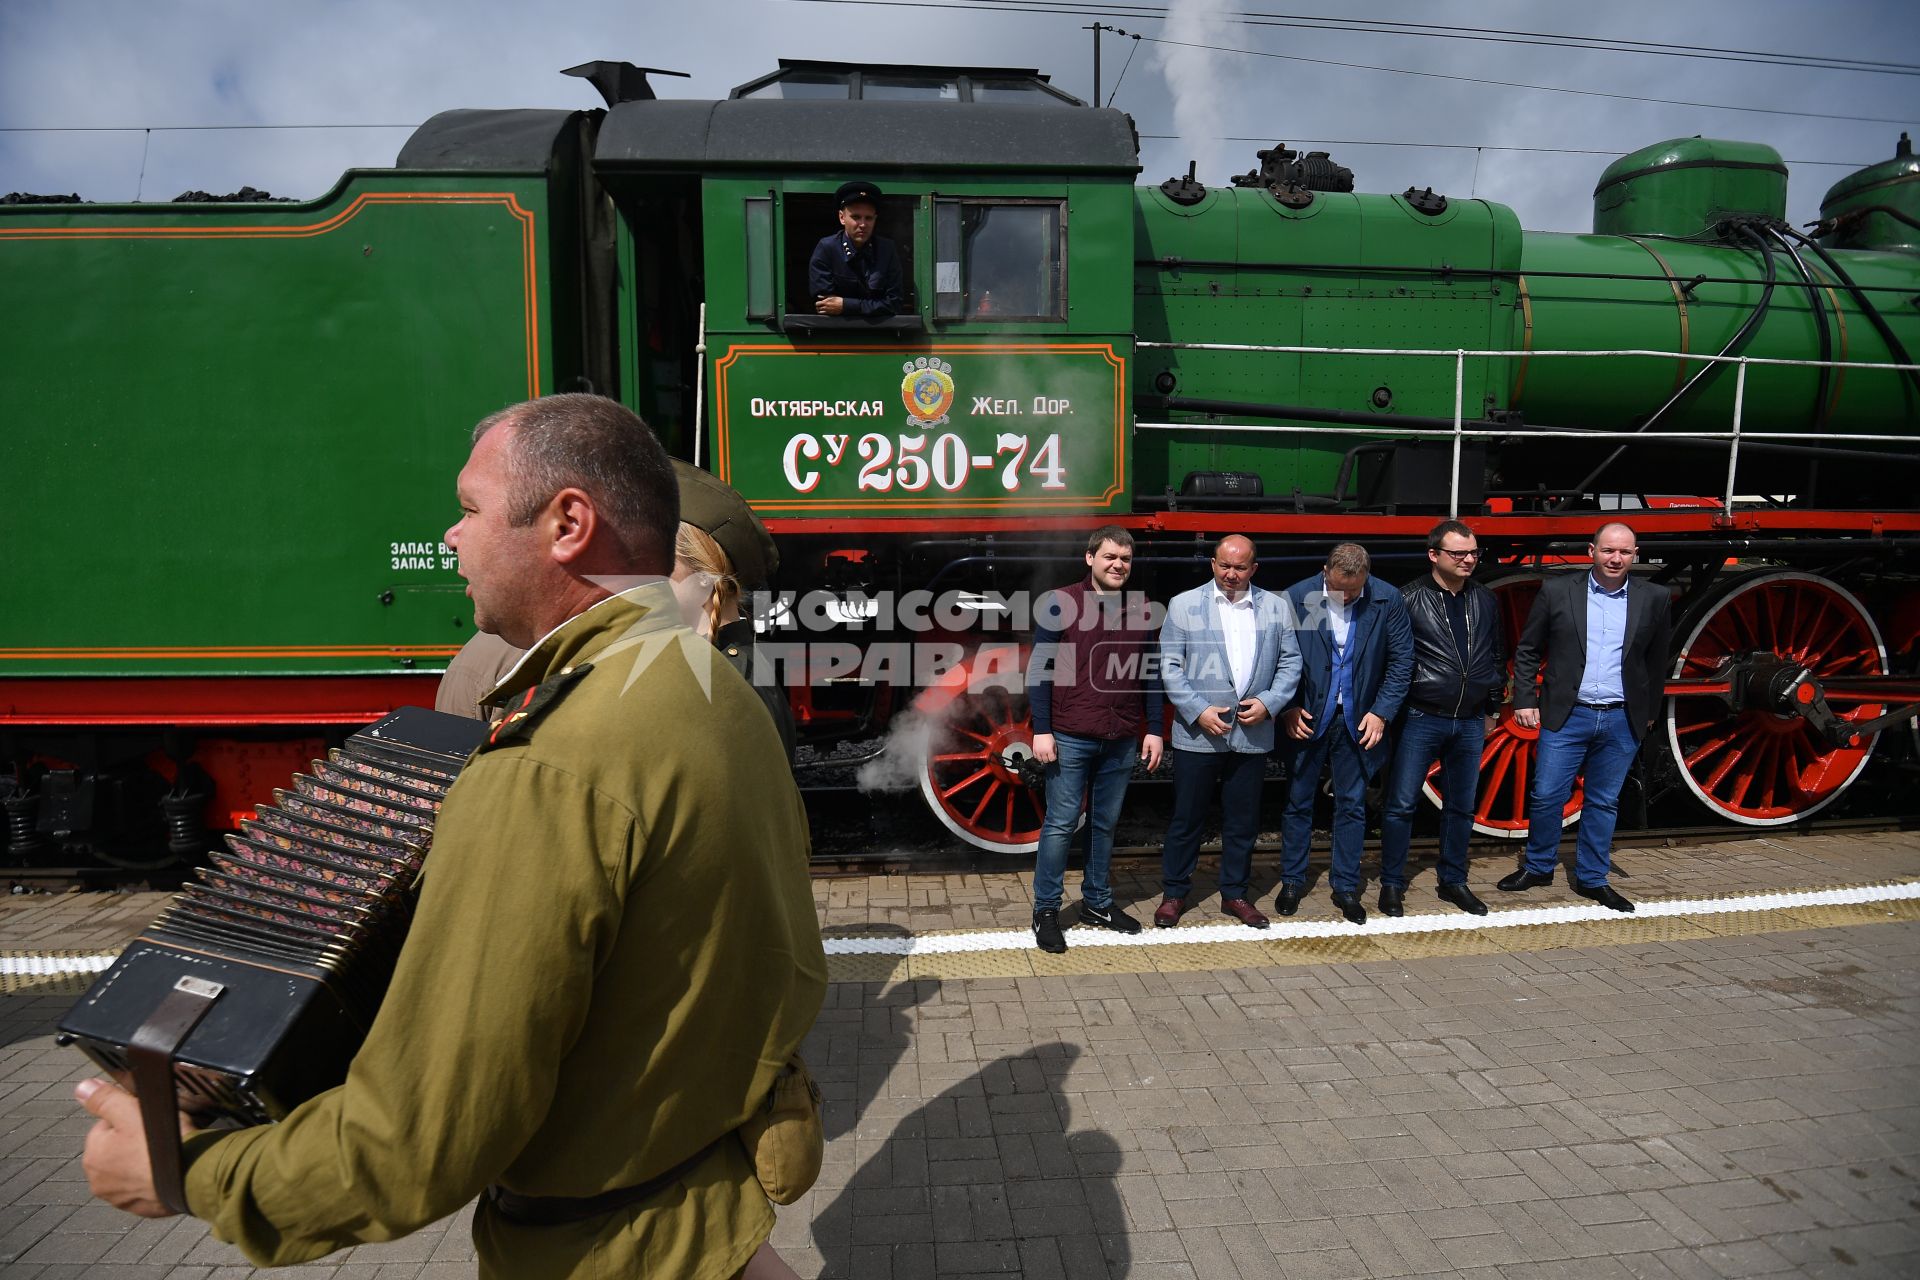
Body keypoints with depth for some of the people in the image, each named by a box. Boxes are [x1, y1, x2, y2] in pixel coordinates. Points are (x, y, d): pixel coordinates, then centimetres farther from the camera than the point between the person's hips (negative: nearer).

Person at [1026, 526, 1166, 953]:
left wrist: (1154, 730, 8)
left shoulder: (1140, 610, 9)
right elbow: (1039, 669, -5)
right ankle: (1046, 910, 13)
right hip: (1070, 739, -4)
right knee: (1061, 825, 1)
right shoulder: (1061, 603, -3)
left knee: (1106, 824, 13)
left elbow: (1149, 674, 13)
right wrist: (1042, 730, -10)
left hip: (1122, 741, 4)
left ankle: (1097, 902, 27)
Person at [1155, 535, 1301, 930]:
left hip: (1252, 734, 3)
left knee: (1242, 822, 12)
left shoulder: (1275, 607, 7)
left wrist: (1269, 702, -8)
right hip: (1197, 734, -2)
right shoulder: (1184, 605, -1)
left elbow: (1290, 662, 8)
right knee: (1186, 818, 6)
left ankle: (1234, 894, 27)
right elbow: (1170, 666, -4)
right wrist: (1198, 711, -13)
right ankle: (1174, 893, 20)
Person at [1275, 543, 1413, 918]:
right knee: (1298, 802, 9)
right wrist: (1288, 709, -11)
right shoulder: (1296, 598, -10)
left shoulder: (1386, 600, -6)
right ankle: (1292, 881, 23)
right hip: (1307, 718, -1)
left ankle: (1346, 885, 23)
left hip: (1357, 720, 1)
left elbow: (1401, 660, -1)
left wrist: (1381, 712, -8)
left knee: (1352, 805, 10)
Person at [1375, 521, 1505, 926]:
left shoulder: (1485, 600, 9)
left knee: (1461, 807, 13)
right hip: (1422, 720, -5)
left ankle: (1452, 881, 27)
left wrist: (1491, 707, 17)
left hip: (1471, 723, 5)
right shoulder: (1409, 599, -7)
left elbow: (1498, 656, 18)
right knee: (1401, 804, -1)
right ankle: (1392, 885, 11)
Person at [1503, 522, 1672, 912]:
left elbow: (1657, 660, 12)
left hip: (1622, 721, 2)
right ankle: (1538, 867, 20)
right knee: (1546, 796, 1)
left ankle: (1592, 879, 24)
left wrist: (1649, 711, 14)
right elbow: (1527, 651, 3)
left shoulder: (1654, 599, 3)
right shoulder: (1557, 591, -2)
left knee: (1604, 802, 11)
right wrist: (1525, 699, -2)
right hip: (1567, 715, -1)